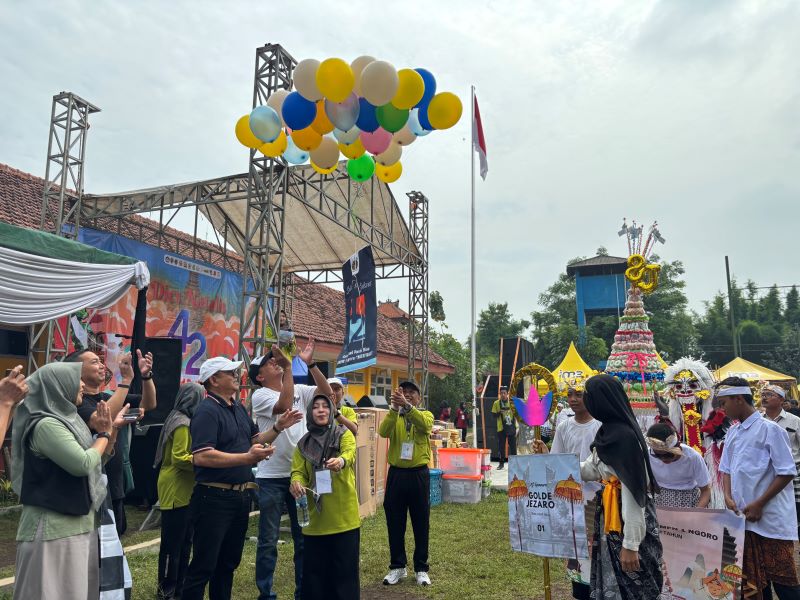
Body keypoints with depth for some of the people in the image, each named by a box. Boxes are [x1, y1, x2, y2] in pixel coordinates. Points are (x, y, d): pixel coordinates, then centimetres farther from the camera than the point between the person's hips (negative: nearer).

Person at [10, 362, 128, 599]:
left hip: (77, 523, 9)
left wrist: (111, 429, 6)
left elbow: (100, 456, 19)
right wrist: (104, 434, -9)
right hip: (54, 528, -9)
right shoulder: (46, 425, -19)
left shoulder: (68, 418, 10)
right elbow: (84, 463, -24)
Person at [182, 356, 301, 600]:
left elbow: (255, 440, 19)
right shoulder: (207, 411, -17)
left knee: (229, 562, 20)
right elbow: (201, 457, -28)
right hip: (214, 498, -8)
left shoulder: (239, 408, 11)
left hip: (240, 496, 9)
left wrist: (279, 427, 3)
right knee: (204, 565, 2)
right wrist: (247, 458, -29)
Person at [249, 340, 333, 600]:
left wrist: (310, 363, -16)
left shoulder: (300, 391, 7)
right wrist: (288, 366, -29)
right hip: (271, 477, -5)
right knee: (268, 540, 5)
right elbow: (285, 405, -26)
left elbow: (327, 392, -8)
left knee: (304, 536, 13)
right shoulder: (260, 395, -8)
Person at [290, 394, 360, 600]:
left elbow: (350, 452, -22)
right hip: (315, 517, 3)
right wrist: (297, 483, -22)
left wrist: (341, 461, -45)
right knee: (314, 571, 9)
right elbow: (298, 471, 2)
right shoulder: (304, 443, 9)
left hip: (343, 516, -2)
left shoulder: (344, 434, -1)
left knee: (344, 569, 4)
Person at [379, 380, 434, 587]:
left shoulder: (426, 415, 2)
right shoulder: (393, 417, 6)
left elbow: (424, 425, -24)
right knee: (394, 523, 9)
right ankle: (397, 567, 25)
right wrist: (394, 408, -31)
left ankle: (421, 568, 22)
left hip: (419, 475, -1)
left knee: (421, 523, 8)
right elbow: (383, 431, -17)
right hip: (396, 474, 2)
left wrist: (406, 406, -38)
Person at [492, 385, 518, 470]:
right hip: (501, 428, 0)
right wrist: (499, 412, -17)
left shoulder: (512, 402, 3)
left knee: (513, 445, 3)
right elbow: (494, 415, 2)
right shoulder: (496, 403, 2)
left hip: (511, 427, 0)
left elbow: (517, 414, 9)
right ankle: (501, 463, 12)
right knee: (501, 446, 3)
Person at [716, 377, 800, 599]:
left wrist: (759, 504, -15)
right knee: (753, 580, 15)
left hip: (771, 520, -6)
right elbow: (726, 469, 16)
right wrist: (728, 496, -1)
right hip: (743, 519, 7)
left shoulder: (769, 429, -12)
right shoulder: (732, 432, 9)